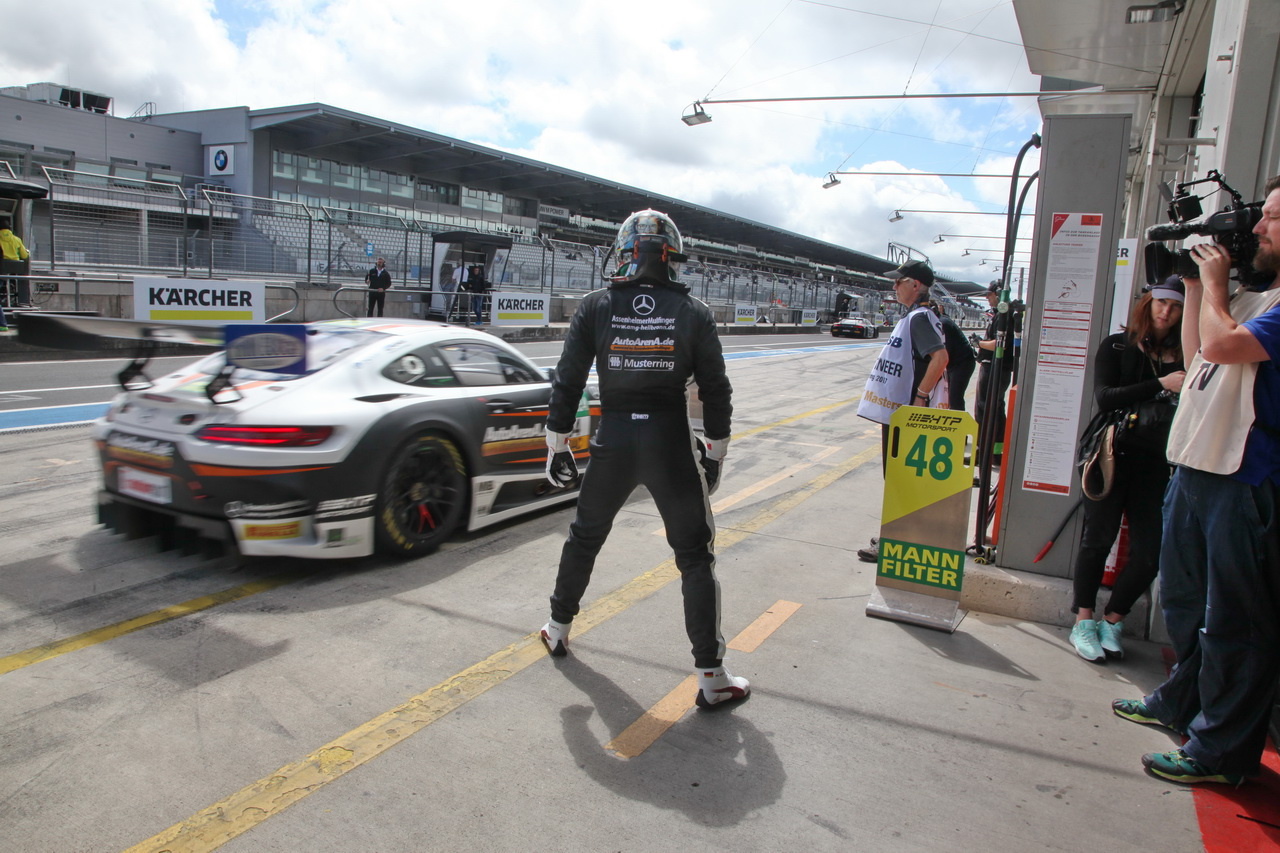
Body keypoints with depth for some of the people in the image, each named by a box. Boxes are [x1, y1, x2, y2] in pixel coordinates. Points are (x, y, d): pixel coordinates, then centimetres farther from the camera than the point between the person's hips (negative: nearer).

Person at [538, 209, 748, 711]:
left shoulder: (597, 307, -1)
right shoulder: (693, 313, 0)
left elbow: (567, 381, -1)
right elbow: (715, 390, 2)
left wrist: (557, 444, 8)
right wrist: (715, 453, 12)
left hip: (613, 441, 2)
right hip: (671, 444, -1)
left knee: (585, 536, 24)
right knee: (695, 556, 7)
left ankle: (558, 628, 42)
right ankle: (711, 677, 7)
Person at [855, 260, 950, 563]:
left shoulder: (919, 317, -16)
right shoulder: (912, 317, 15)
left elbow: (940, 356, -29)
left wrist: (919, 397, -25)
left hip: (904, 414, -10)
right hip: (896, 411, 10)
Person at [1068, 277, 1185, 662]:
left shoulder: (1184, 357, 7)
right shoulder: (1116, 347, 4)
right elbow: (1104, 398, -10)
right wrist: (1161, 385, -19)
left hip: (1156, 465, 2)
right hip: (1113, 456, -2)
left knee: (1149, 552, 0)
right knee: (1098, 539, 2)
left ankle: (1112, 622, 17)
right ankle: (1083, 622, 12)